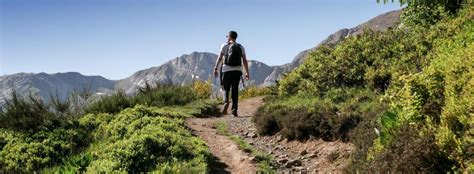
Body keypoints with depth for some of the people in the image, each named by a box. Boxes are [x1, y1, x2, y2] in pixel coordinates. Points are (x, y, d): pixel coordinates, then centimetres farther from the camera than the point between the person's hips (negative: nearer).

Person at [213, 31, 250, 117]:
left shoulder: (225, 45, 3)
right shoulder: (241, 47, 10)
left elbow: (220, 58, -5)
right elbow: (244, 61, 4)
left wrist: (215, 69, -2)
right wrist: (247, 73, 6)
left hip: (226, 70, -2)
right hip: (237, 71, 2)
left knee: (226, 88, 9)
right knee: (235, 90, 6)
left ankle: (226, 102, -19)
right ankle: (234, 109, 0)